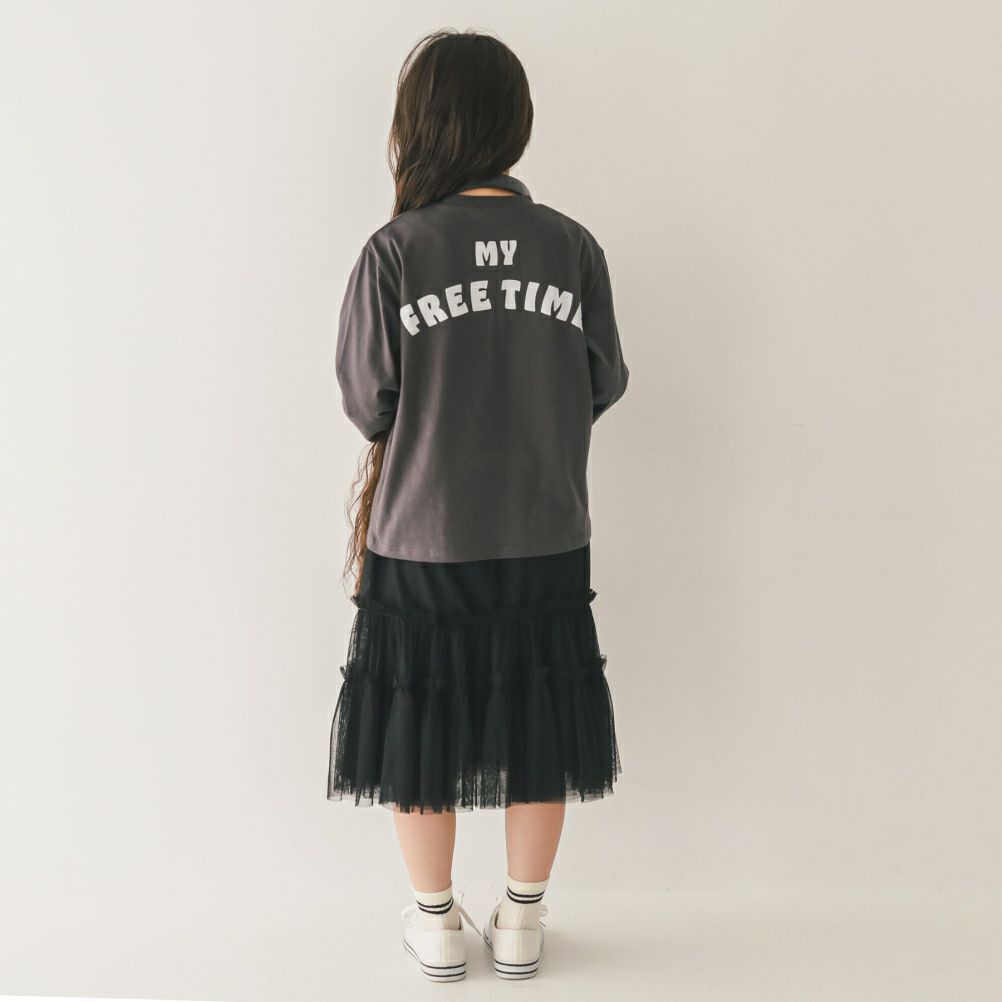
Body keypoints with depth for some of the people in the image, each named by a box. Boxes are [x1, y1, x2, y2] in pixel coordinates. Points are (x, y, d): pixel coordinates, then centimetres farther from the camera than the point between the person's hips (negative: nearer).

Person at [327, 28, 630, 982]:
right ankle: (522, 923, 31)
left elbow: (366, 403, -8)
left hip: (422, 538, -2)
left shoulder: (394, 252, -13)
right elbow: (605, 385, 1)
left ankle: (437, 928, 30)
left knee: (419, 731, 15)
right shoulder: (573, 246, -6)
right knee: (537, 730, 17)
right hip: (546, 538, 2)